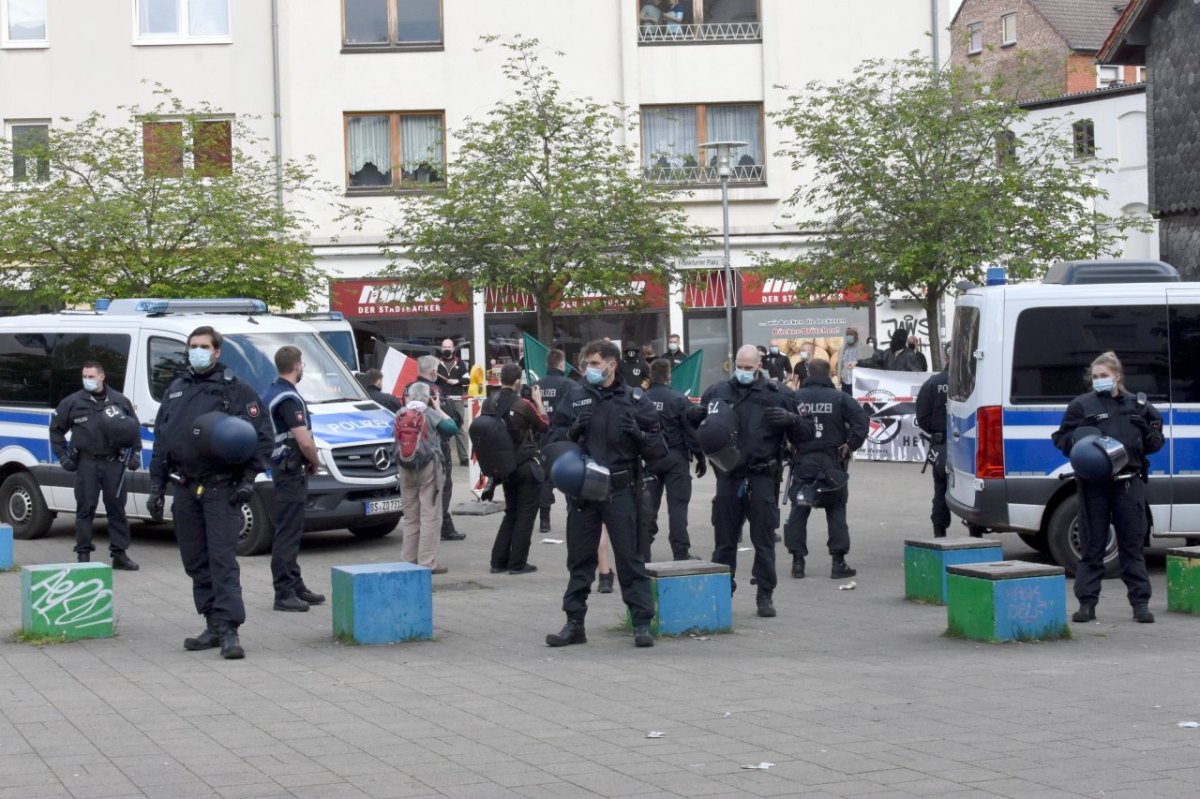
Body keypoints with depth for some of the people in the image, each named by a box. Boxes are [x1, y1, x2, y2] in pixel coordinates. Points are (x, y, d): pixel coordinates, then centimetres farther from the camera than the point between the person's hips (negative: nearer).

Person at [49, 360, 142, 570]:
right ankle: (83, 554, 4)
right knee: (85, 509, -1)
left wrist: (135, 454, 8)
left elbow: (135, 429, 18)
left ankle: (119, 554, 10)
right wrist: (62, 456, 5)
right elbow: (56, 429, 11)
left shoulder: (120, 401, 8)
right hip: (87, 464, -1)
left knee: (117, 508, 4)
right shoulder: (72, 402, 3)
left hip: (114, 463, 2)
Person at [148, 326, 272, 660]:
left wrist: (249, 478, -13)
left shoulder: (235, 389, 1)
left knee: (223, 559, -11)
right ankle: (214, 625, 15)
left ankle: (228, 629, -14)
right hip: (185, 490, 6)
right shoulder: (175, 391, 17)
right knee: (196, 562, 8)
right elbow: (160, 441, 19)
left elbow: (261, 436, -3)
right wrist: (157, 487, 13)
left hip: (221, 490, -6)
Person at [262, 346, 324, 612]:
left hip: (279, 466, 10)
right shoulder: (289, 398, -19)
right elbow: (305, 442, -25)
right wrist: (315, 461, -5)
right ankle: (284, 593, -7)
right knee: (287, 532, -8)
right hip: (291, 470, -10)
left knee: (290, 531, 16)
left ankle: (296, 587, 24)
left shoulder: (271, 393, 13)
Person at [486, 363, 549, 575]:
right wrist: (538, 401, 5)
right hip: (527, 466, -6)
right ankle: (517, 563, 3)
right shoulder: (523, 405, -19)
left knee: (511, 512, 18)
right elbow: (545, 425, -6)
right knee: (525, 514, 3)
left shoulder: (489, 404, -2)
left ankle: (499, 561, 16)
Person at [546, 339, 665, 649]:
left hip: (619, 491, -3)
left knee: (629, 558, 0)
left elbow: (657, 448, 1)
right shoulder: (576, 398, 7)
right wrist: (572, 431, -9)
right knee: (580, 559, 10)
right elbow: (556, 440, 11)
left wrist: (637, 434, -18)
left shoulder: (634, 400, 0)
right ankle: (574, 623, 17)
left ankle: (642, 623, 4)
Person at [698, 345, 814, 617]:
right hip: (728, 476, 2)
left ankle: (765, 596, 9)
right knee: (724, 539, 8)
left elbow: (806, 432, 4)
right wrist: (698, 415, -5)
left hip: (762, 477, -2)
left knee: (764, 540, 2)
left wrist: (790, 419, -16)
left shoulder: (778, 395, 1)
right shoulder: (718, 392, 7)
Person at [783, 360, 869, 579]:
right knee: (836, 511, 6)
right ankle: (838, 562, 3)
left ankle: (797, 561, 5)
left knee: (798, 510, 8)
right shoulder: (839, 398, -4)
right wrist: (850, 445, -5)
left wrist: (790, 446, 5)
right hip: (831, 461, -1)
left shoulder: (795, 398, -2)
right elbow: (862, 419, -13)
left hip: (802, 461, 1)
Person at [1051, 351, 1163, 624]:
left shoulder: (1137, 405, 11)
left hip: (1129, 482, 1)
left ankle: (1140, 603, 9)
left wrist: (1152, 439, -2)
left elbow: (1155, 439, 21)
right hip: (1093, 484, -1)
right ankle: (1087, 603, 8)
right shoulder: (1082, 405, 5)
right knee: (1091, 545, 3)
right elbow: (1061, 437, 8)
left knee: (1132, 544, 4)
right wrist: (1078, 443, -12)